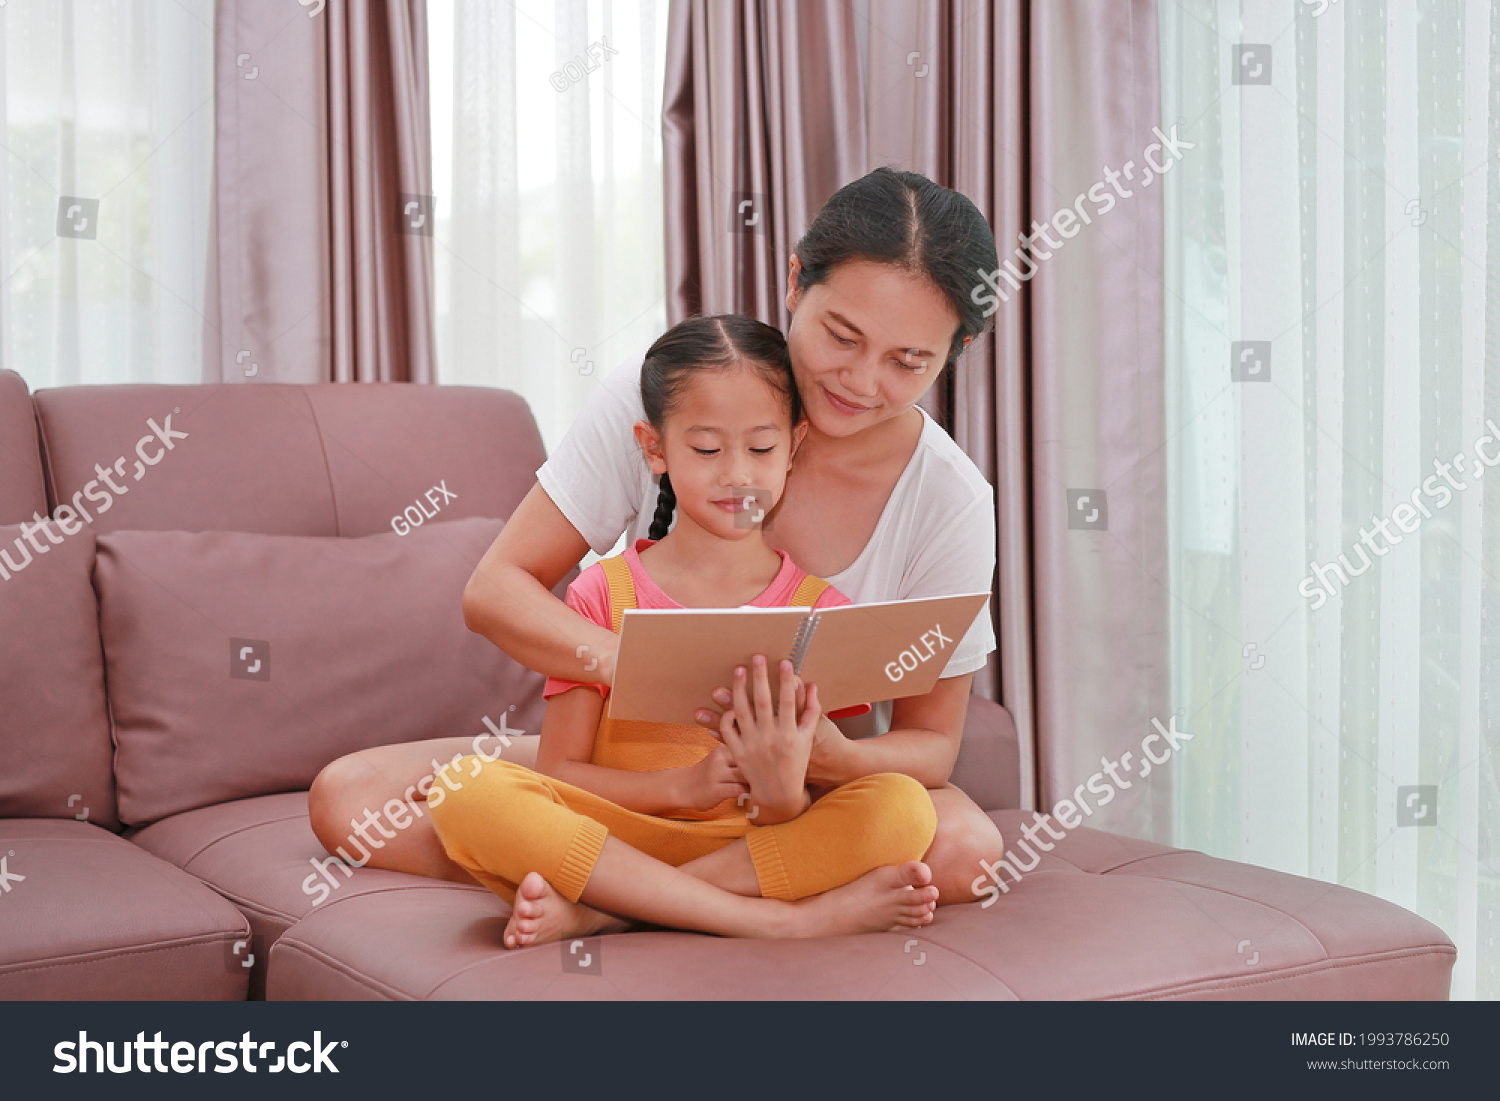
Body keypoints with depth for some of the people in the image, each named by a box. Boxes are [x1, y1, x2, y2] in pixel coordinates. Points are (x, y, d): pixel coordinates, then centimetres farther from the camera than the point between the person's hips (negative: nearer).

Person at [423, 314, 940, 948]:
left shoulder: (820, 608, 3)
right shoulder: (602, 594, 5)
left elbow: (799, 829, 0)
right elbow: (557, 774, -1)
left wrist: (782, 790, -25)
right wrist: (683, 786, -18)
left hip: (756, 841, 0)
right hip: (608, 835, 0)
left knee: (903, 807, -28)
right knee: (465, 788, -27)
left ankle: (602, 910, -25)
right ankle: (780, 919, -28)